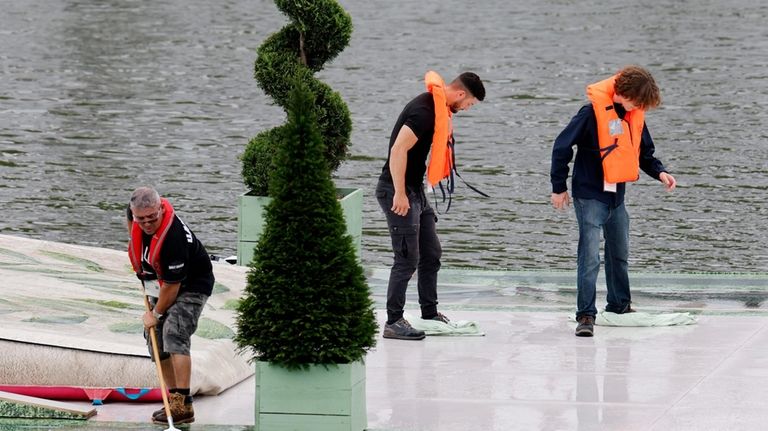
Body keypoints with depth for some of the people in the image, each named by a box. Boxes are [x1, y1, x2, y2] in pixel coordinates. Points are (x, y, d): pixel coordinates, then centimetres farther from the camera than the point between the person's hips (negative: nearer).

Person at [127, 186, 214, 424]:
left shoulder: (173, 237, -36)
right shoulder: (138, 212, -13)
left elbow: (172, 286, -27)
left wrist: (156, 314, -13)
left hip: (192, 286, -9)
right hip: (162, 284, 9)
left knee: (174, 333, -26)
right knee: (156, 341, 6)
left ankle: (183, 405, -30)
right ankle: (175, 398, 16)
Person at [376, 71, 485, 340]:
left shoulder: (439, 108, 11)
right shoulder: (424, 111, -21)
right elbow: (398, 150, -27)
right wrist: (399, 194, -27)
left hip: (415, 190, 10)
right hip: (397, 191, -10)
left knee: (431, 254, 15)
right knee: (408, 259, -9)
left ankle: (430, 315, 24)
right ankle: (393, 323, -4)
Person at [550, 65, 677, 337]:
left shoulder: (634, 115, 1)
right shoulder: (593, 112, -20)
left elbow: (644, 151, 15)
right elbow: (562, 147, -15)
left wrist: (659, 172, -4)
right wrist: (559, 188, -10)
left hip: (616, 196, 7)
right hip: (589, 195, -7)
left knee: (620, 254, 18)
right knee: (590, 257, -11)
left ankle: (620, 305, 33)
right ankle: (586, 315, -7)